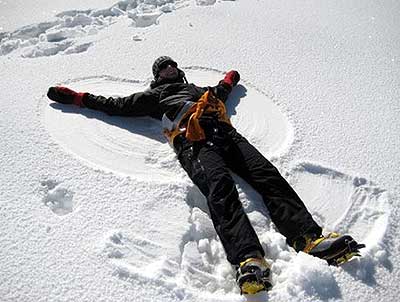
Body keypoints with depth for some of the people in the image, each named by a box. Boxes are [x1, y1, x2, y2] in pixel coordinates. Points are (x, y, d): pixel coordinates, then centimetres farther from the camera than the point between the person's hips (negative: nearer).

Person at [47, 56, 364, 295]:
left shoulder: (200, 89, 44)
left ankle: (310, 237, -33)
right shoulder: (154, 95, 33)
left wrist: (229, 80, 79)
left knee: (269, 176, -21)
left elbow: (221, 93, 63)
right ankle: (249, 260, -52)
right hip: (193, 141, -4)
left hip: (225, 132, 5)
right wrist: (75, 97, 32)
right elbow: (116, 105, 31)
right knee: (221, 188, -34)